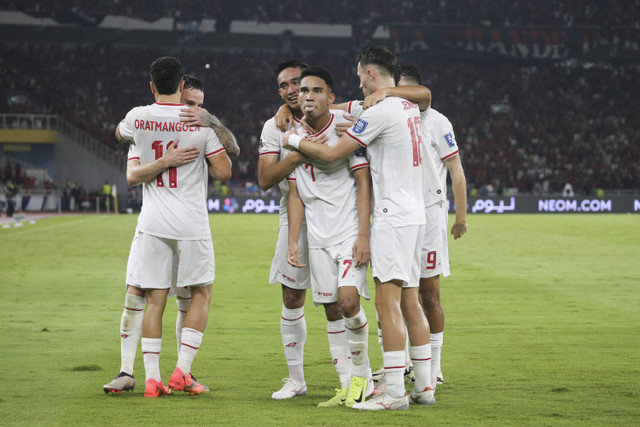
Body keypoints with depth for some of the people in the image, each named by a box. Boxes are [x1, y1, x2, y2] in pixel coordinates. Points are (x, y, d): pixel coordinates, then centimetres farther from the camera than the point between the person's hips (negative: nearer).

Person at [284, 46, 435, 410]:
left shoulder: (380, 111, -14)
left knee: (387, 301, -9)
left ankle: (395, 391, -11)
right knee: (410, 301, 12)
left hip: (393, 217, -9)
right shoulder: (410, 106, 13)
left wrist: (294, 140, 6)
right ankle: (424, 386, 14)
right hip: (415, 213, 9)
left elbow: (331, 154, -11)